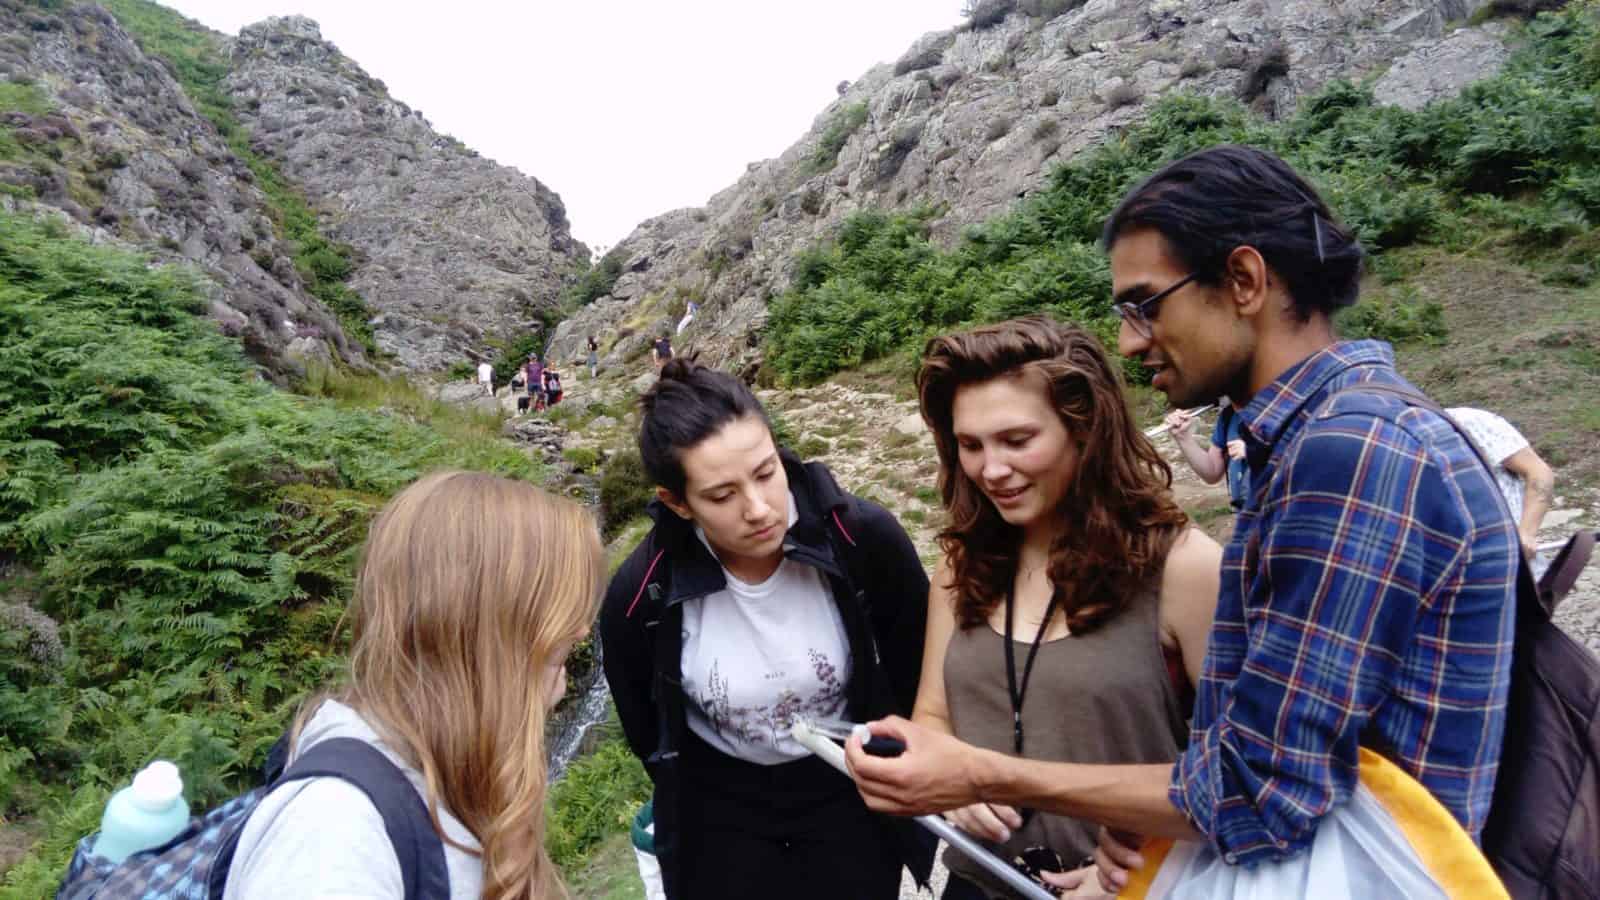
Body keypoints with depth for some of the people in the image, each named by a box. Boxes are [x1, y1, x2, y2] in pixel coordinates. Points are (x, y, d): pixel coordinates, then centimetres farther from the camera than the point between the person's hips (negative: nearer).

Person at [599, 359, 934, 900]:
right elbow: (647, 733, -2)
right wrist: (686, 813, 9)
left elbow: (918, 678, -5)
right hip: (721, 805, 0)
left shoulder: (865, 538, -25)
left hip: (850, 788, 1)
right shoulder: (639, 596, -24)